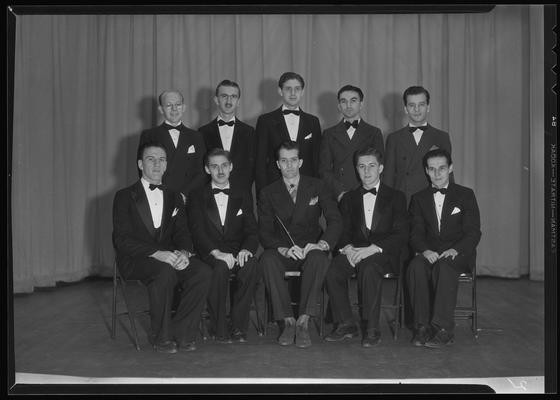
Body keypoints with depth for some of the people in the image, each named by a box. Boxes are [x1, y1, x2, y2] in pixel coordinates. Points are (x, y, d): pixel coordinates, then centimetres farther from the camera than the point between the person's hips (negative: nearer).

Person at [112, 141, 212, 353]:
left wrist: (183, 252, -15)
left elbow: (182, 234, 11)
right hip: (135, 261, -4)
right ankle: (160, 337, -20)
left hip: (169, 257, 4)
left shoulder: (174, 198, 18)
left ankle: (184, 334, -13)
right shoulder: (125, 197, 3)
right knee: (165, 271, -36)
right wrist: (156, 253, -23)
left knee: (203, 271, -24)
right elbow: (122, 240, -9)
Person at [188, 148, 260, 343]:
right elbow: (198, 232, -5)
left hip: (237, 252, 2)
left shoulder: (243, 195, 15)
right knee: (221, 266, -35)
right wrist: (217, 253, -23)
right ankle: (219, 328, -24)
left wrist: (246, 249, -18)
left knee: (251, 264, -32)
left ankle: (238, 326, -25)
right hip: (209, 253, -1)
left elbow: (252, 230, 6)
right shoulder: (198, 196, 8)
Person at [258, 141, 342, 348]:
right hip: (282, 252, 1)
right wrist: (283, 249, -23)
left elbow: (335, 220, -2)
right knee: (267, 259, -34)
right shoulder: (268, 193, 6)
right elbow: (264, 231, -2)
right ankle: (288, 321, -26)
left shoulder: (317, 187, 7)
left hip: (311, 249, 0)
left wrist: (322, 244, -23)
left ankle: (303, 321, -30)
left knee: (319, 259, -36)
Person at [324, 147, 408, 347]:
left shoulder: (395, 197, 10)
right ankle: (346, 324, -13)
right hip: (354, 251, 3)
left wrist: (372, 249, -16)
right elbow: (343, 231, 14)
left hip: (384, 253, -3)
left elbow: (401, 234, -1)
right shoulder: (349, 198, 21)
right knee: (332, 271, -28)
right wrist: (347, 247, -11)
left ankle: (372, 329, -27)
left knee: (369, 267, -37)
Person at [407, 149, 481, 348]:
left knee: (444, 266, -36)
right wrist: (425, 250, -16)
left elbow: (473, 233, -1)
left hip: (458, 254, -2)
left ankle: (443, 329, -36)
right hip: (429, 253, 2)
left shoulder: (465, 195, 7)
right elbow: (416, 234, 7)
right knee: (416, 267, -32)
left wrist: (455, 250, -19)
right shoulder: (419, 198, 15)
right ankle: (422, 326, -27)